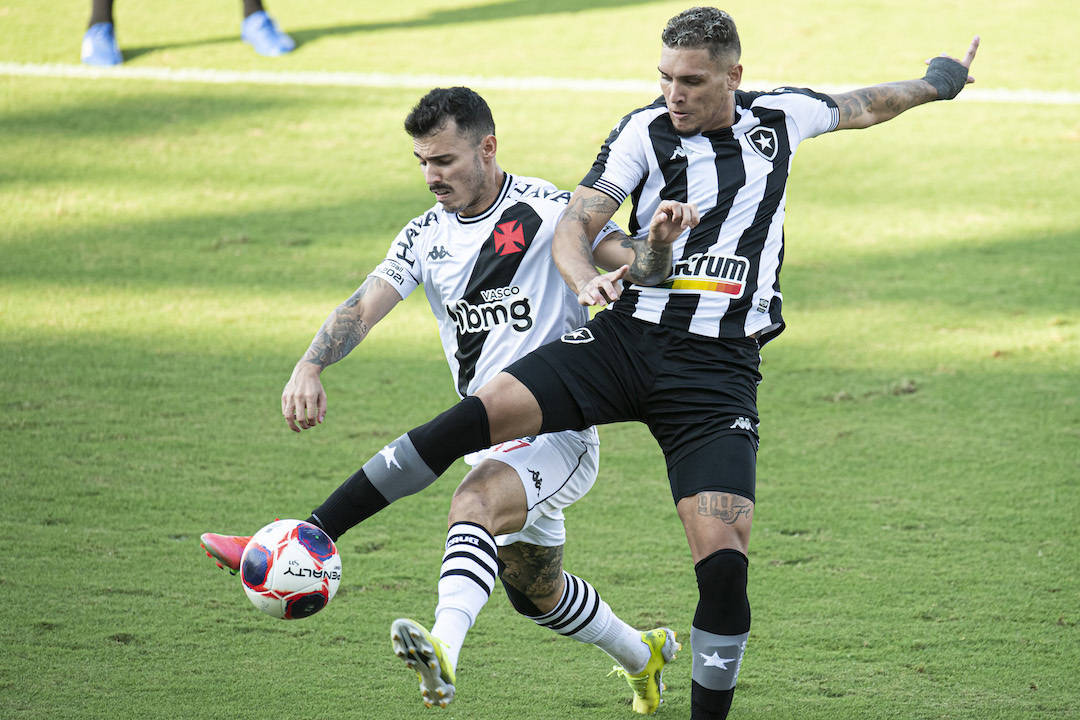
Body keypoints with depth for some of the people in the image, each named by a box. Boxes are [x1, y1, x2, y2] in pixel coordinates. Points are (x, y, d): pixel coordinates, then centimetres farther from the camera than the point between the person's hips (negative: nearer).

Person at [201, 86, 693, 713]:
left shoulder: (549, 211, -10)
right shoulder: (426, 237, 5)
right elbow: (366, 305, -8)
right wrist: (310, 368, -27)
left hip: (558, 431, -8)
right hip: (491, 441, 8)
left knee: (475, 502, -36)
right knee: (536, 591, 21)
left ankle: (445, 651, -56)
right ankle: (643, 655, 47)